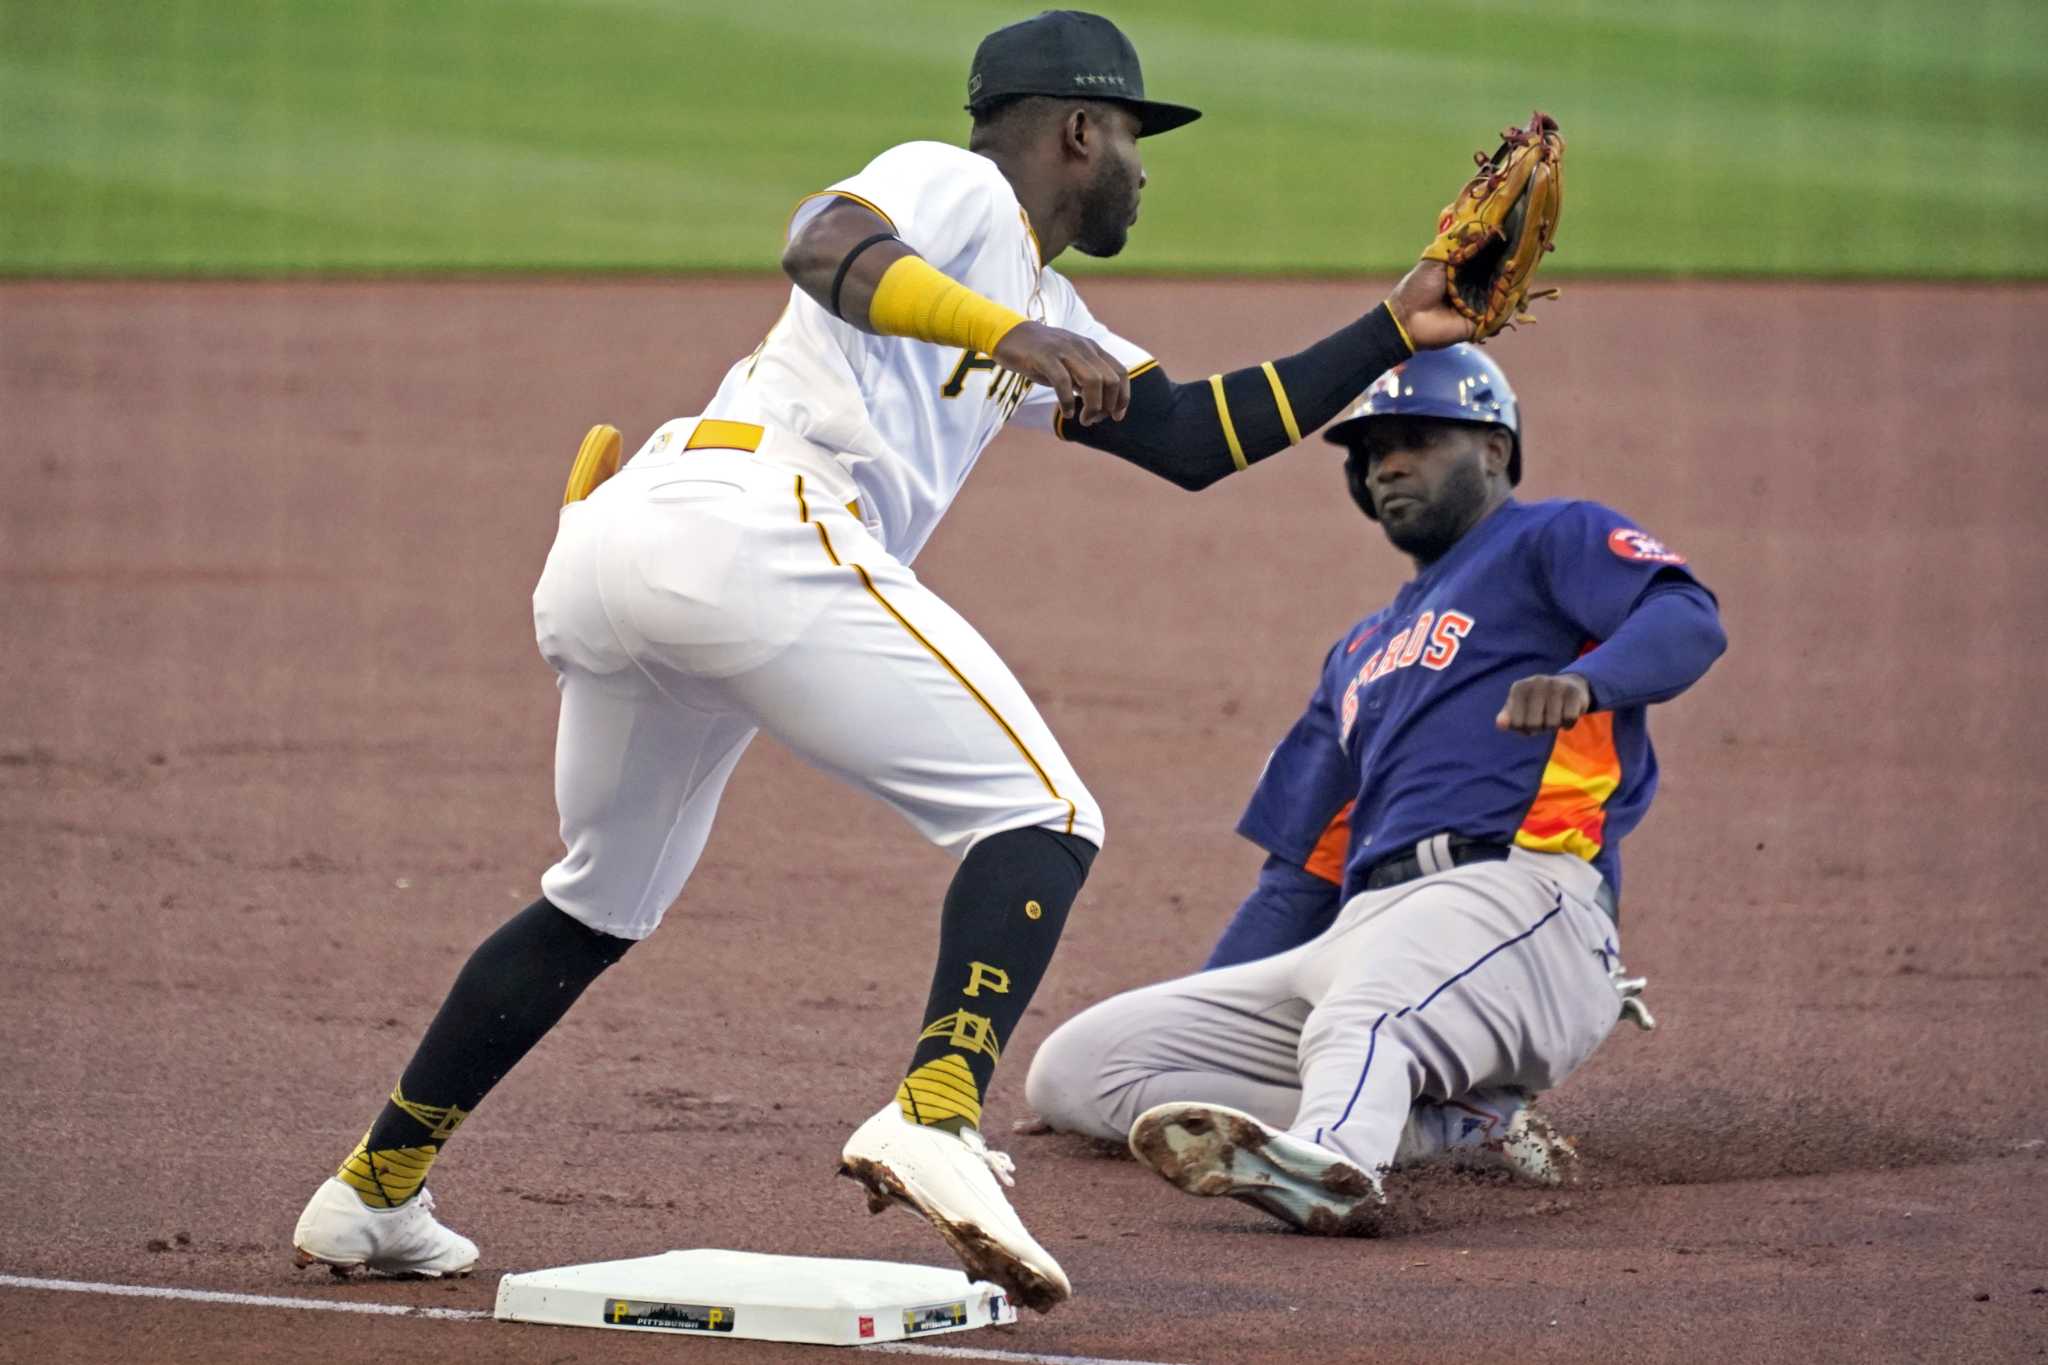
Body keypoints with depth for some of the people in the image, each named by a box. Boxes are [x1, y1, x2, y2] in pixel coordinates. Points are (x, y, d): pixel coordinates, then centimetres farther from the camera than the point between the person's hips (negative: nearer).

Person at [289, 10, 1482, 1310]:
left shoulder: (1043, 317, 34)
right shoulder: (955, 183, 7)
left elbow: (1194, 437, 31)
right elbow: (825, 247, -14)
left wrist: (1398, 331, 31)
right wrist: (1004, 332, -29)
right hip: (753, 521, -10)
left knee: (602, 904, 26)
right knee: (1041, 816, -9)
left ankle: (374, 1193, 29)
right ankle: (933, 1117, -30)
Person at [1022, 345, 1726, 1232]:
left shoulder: (1555, 542, 15)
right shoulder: (1360, 655, 36)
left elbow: (1690, 622, -6)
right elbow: (1302, 875, 35)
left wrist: (1580, 680, -29)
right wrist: (1190, 1034, 26)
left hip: (1519, 891, -8)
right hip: (1363, 928, 8)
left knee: (1363, 1017, -42)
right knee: (1071, 1068, -8)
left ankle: (1328, 1158, -75)